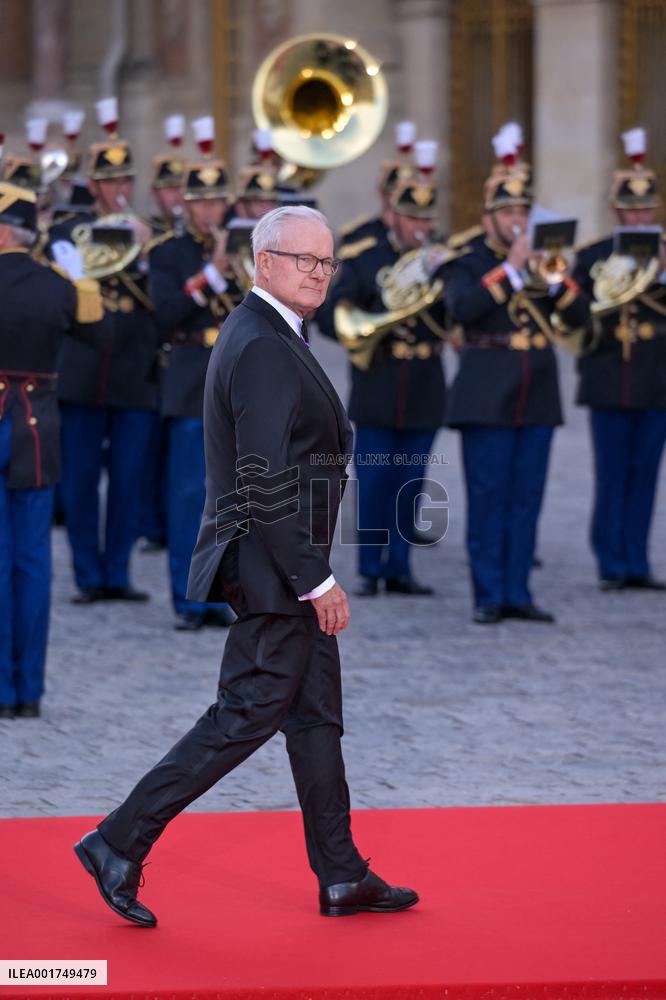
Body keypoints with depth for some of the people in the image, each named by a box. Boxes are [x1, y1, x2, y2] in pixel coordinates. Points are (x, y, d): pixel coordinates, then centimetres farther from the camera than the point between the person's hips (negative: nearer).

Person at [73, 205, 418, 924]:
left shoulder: (262, 336, 14)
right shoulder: (264, 350, -19)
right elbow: (269, 484, -24)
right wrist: (317, 581, -21)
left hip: (287, 569, 11)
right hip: (275, 570, -11)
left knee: (316, 716, 13)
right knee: (244, 718, -6)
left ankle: (343, 878, 19)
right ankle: (118, 845, -1)